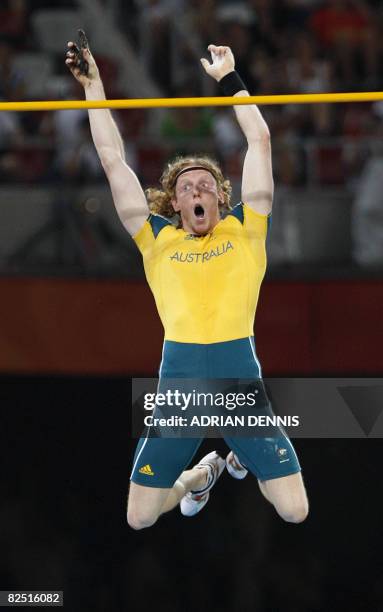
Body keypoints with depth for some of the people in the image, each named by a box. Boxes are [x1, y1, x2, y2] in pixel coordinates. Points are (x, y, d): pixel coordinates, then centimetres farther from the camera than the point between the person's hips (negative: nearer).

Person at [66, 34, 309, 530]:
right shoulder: (158, 239, 11)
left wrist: (229, 80, 15)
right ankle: (202, 474, 35)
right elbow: (113, 159, 13)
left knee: (295, 511, -2)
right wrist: (93, 85, 14)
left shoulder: (244, 230, 11)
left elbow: (260, 142, 11)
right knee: (139, 518, 2)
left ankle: (244, 458, 33)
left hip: (241, 376, -1)